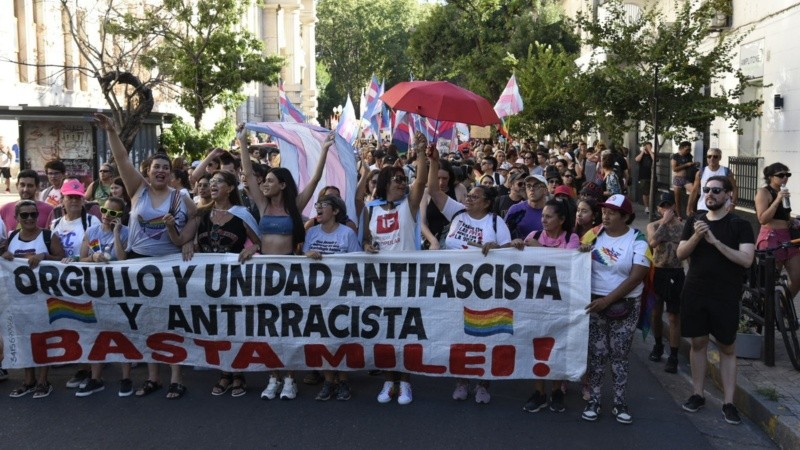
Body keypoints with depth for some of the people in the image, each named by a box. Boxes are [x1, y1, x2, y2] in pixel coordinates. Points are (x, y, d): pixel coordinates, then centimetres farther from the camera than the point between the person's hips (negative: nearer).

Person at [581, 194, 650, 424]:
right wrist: (581, 253, -15)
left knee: (620, 354, 7)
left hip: (625, 306, -1)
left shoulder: (638, 241, -7)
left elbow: (636, 277, -14)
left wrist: (608, 300, -19)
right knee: (596, 353, 5)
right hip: (595, 303, 1)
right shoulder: (593, 234, 1)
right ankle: (593, 401, 14)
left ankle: (619, 402, 18)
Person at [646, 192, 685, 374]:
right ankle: (658, 345, 37)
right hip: (657, 272, 2)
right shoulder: (653, 226, 2)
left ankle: (673, 357, 6)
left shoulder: (683, 226, -1)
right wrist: (664, 222, -14)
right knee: (656, 312, 15)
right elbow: (652, 242, -20)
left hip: (676, 274, -2)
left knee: (674, 317, 0)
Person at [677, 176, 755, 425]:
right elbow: (681, 254, 1)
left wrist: (715, 241, -23)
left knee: (727, 348, 4)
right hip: (694, 293, 3)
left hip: (725, 297, -3)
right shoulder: (694, 222, 7)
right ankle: (697, 394, 20)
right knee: (698, 342, 10)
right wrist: (696, 236, -17)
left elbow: (746, 260, -16)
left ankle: (728, 402, 10)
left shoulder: (740, 225, -5)